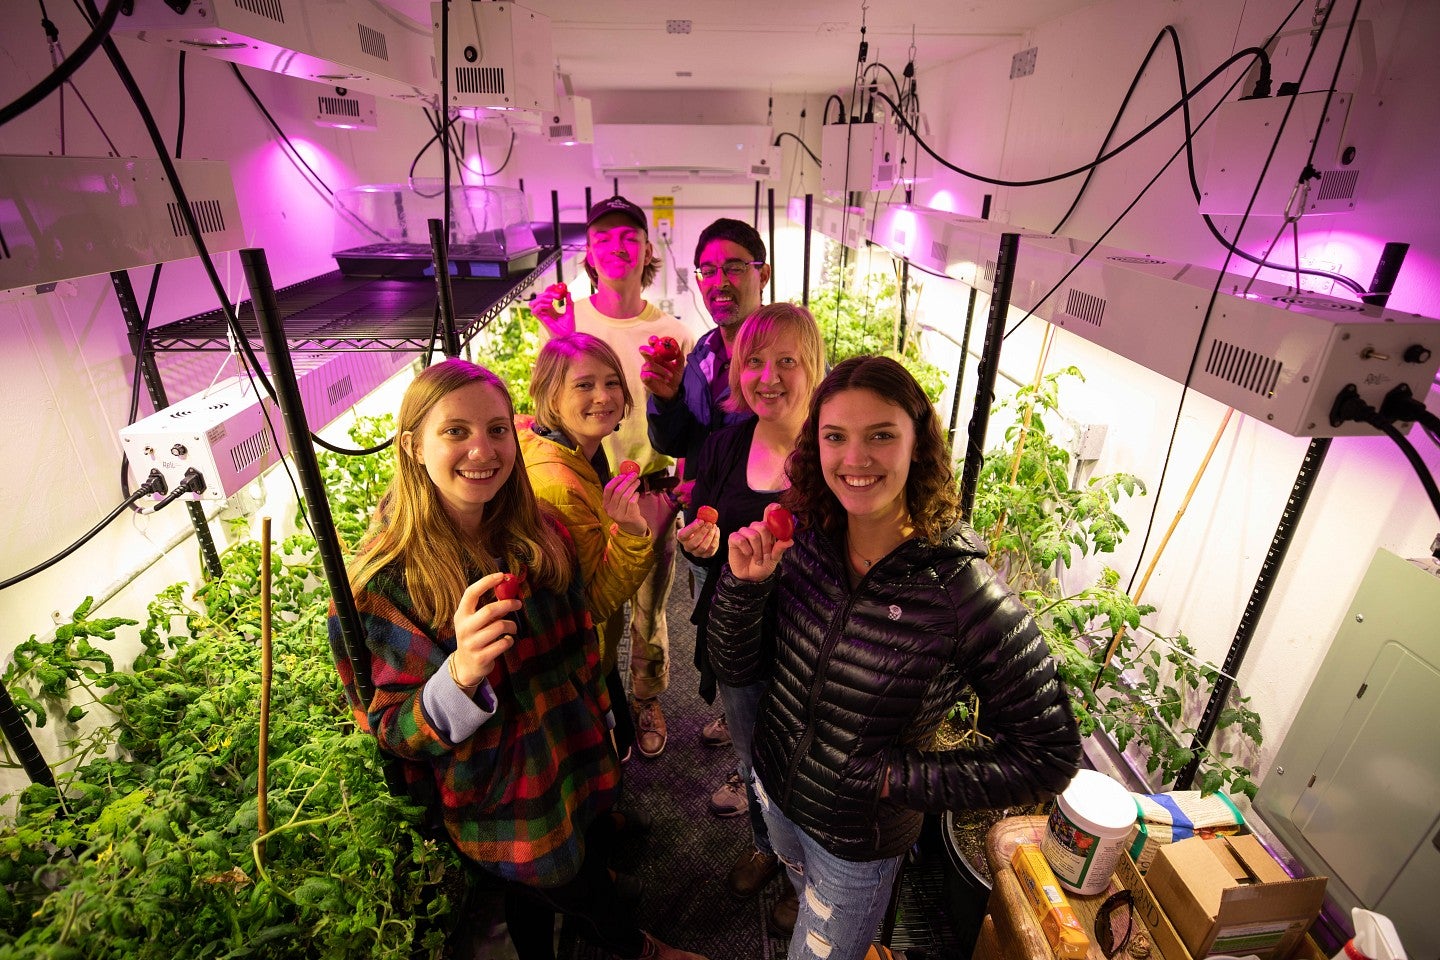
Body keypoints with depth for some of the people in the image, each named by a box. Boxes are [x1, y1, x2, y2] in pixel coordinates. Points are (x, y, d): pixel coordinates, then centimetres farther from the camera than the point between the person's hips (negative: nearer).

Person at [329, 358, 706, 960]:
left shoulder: (540, 532, -10)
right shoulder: (384, 580, -23)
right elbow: (390, 732, -21)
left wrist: (597, 721, 15)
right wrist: (462, 672, -41)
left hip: (581, 767, 4)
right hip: (501, 813, -3)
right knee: (590, 902, 21)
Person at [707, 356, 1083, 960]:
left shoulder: (963, 591, -31)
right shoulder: (802, 542, -18)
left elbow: (1050, 757, -20)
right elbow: (735, 670, -10)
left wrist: (897, 778, -23)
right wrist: (744, 584, -27)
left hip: (859, 842, -5)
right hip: (774, 790, 5)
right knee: (810, 905, 35)